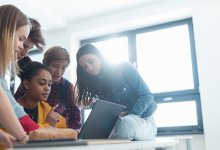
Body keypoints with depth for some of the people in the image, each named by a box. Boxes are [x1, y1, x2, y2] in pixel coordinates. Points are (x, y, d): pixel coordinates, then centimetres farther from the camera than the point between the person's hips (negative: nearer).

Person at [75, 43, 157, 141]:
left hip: (144, 120, -3)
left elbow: (147, 96, -11)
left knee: (127, 123, -38)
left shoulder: (123, 68, -8)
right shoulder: (95, 84, 6)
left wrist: (129, 115, -24)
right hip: (117, 123, 3)